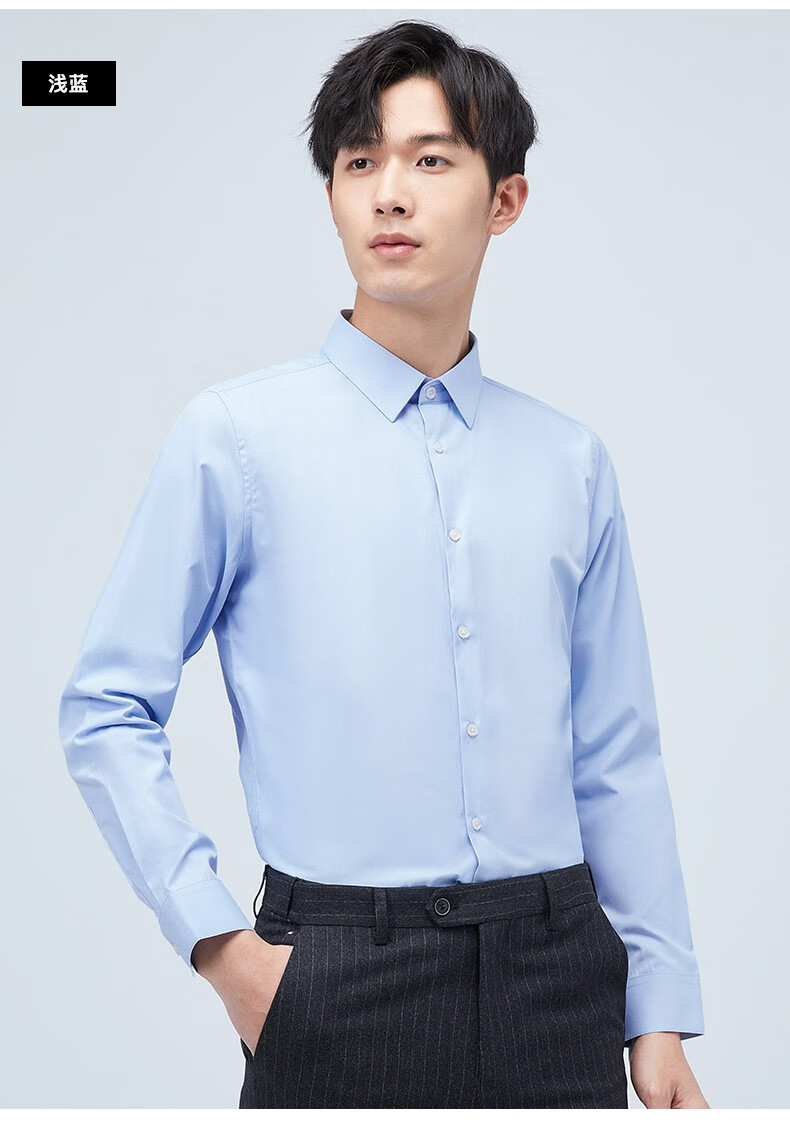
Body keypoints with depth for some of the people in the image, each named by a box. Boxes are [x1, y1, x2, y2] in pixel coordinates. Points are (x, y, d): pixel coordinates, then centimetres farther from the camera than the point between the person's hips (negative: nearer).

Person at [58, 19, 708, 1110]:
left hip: (556, 977, 3)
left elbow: (616, 759, 8)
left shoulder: (571, 460, 6)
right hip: (340, 982, -3)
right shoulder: (236, 436, -4)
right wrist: (218, 942, -8)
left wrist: (661, 1015, 6)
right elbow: (104, 711, -2)